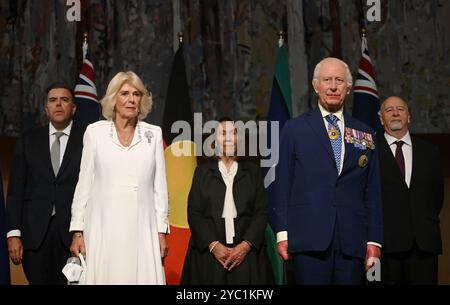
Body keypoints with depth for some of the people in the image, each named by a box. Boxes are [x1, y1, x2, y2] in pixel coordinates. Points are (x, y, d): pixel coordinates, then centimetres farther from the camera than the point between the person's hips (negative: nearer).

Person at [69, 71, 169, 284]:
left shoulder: (153, 134, 8)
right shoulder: (95, 132, 5)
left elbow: (160, 186, 8)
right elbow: (84, 183, 5)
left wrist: (161, 231, 4)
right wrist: (77, 231, 1)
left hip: (141, 230, 1)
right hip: (103, 229, -1)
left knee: (143, 277, -4)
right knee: (104, 277, -1)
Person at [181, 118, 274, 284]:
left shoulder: (253, 171, 10)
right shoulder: (202, 171, 10)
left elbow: (262, 212, 3)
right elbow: (194, 213, 2)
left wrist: (246, 245, -10)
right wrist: (213, 245, -10)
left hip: (246, 252, 0)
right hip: (208, 253, 0)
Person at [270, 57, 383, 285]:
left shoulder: (365, 134, 13)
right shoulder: (294, 129, 8)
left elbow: (372, 191, 11)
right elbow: (283, 183, 5)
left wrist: (374, 240, 5)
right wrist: (282, 234, -2)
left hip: (352, 240, 2)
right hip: (309, 237, -2)